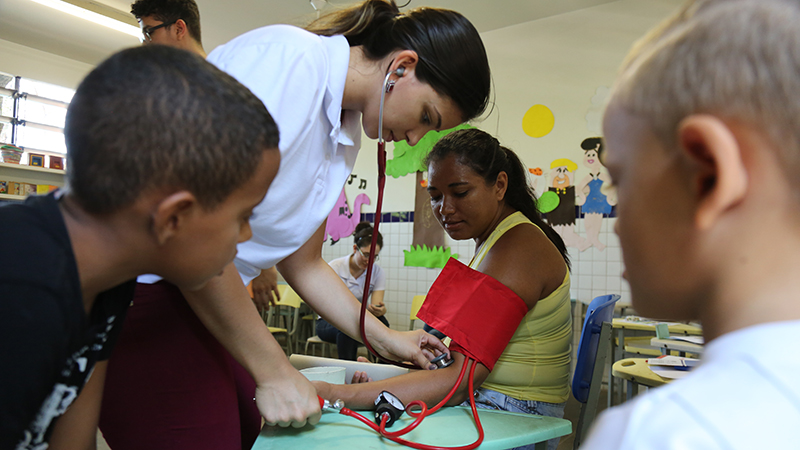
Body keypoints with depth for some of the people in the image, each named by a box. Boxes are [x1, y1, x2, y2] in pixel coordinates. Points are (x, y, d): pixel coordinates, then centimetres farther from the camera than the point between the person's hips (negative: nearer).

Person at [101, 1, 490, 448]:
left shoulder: (346, 137, 8)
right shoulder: (286, 56, -19)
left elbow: (303, 263, 16)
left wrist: (385, 339, 14)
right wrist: (274, 371, -18)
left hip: (208, 299, 8)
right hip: (141, 286, -8)